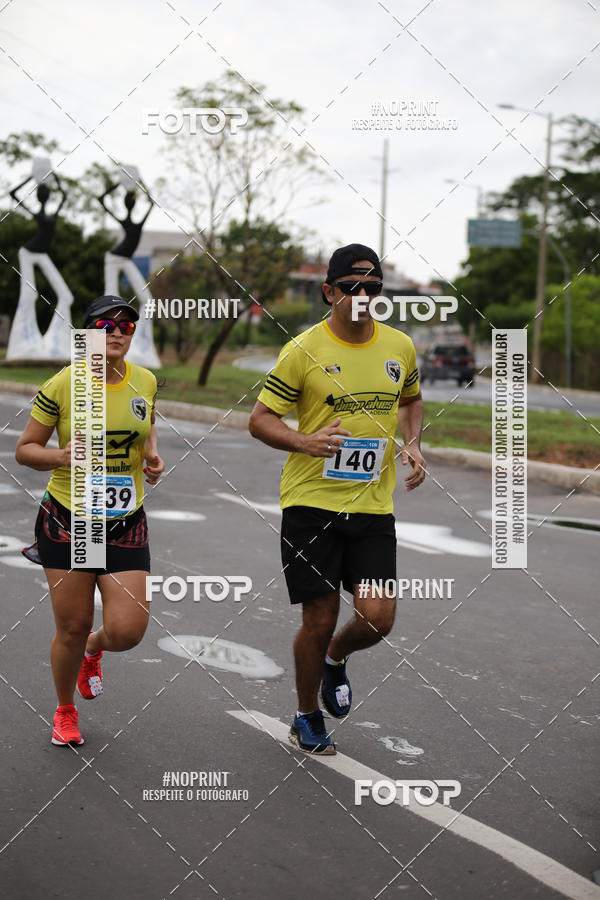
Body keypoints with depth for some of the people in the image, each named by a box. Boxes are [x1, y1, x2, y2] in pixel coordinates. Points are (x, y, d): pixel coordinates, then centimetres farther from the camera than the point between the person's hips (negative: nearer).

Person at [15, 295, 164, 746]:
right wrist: (60, 456, -21)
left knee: (127, 631, -8)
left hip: (126, 523, 3)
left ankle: (93, 648, 32)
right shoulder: (62, 385, -10)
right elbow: (25, 448, -1)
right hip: (68, 520, -2)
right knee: (72, 628, 3)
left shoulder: (145, 381, 1)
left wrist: (153, 457, 0)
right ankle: (65, 712, 32)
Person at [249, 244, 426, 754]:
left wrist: (412, 444, 6)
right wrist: (305, 442, -23)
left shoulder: (400, 347, 6)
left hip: (374, 506, 3)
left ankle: (335, 659, 30)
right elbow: (260, 419, -4)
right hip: (311, 502, -3)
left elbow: (411, 400, 25)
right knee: (320, 620, 1)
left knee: (378, 618, -6)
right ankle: (307, 718, 26)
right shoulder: (303, 350, -7)